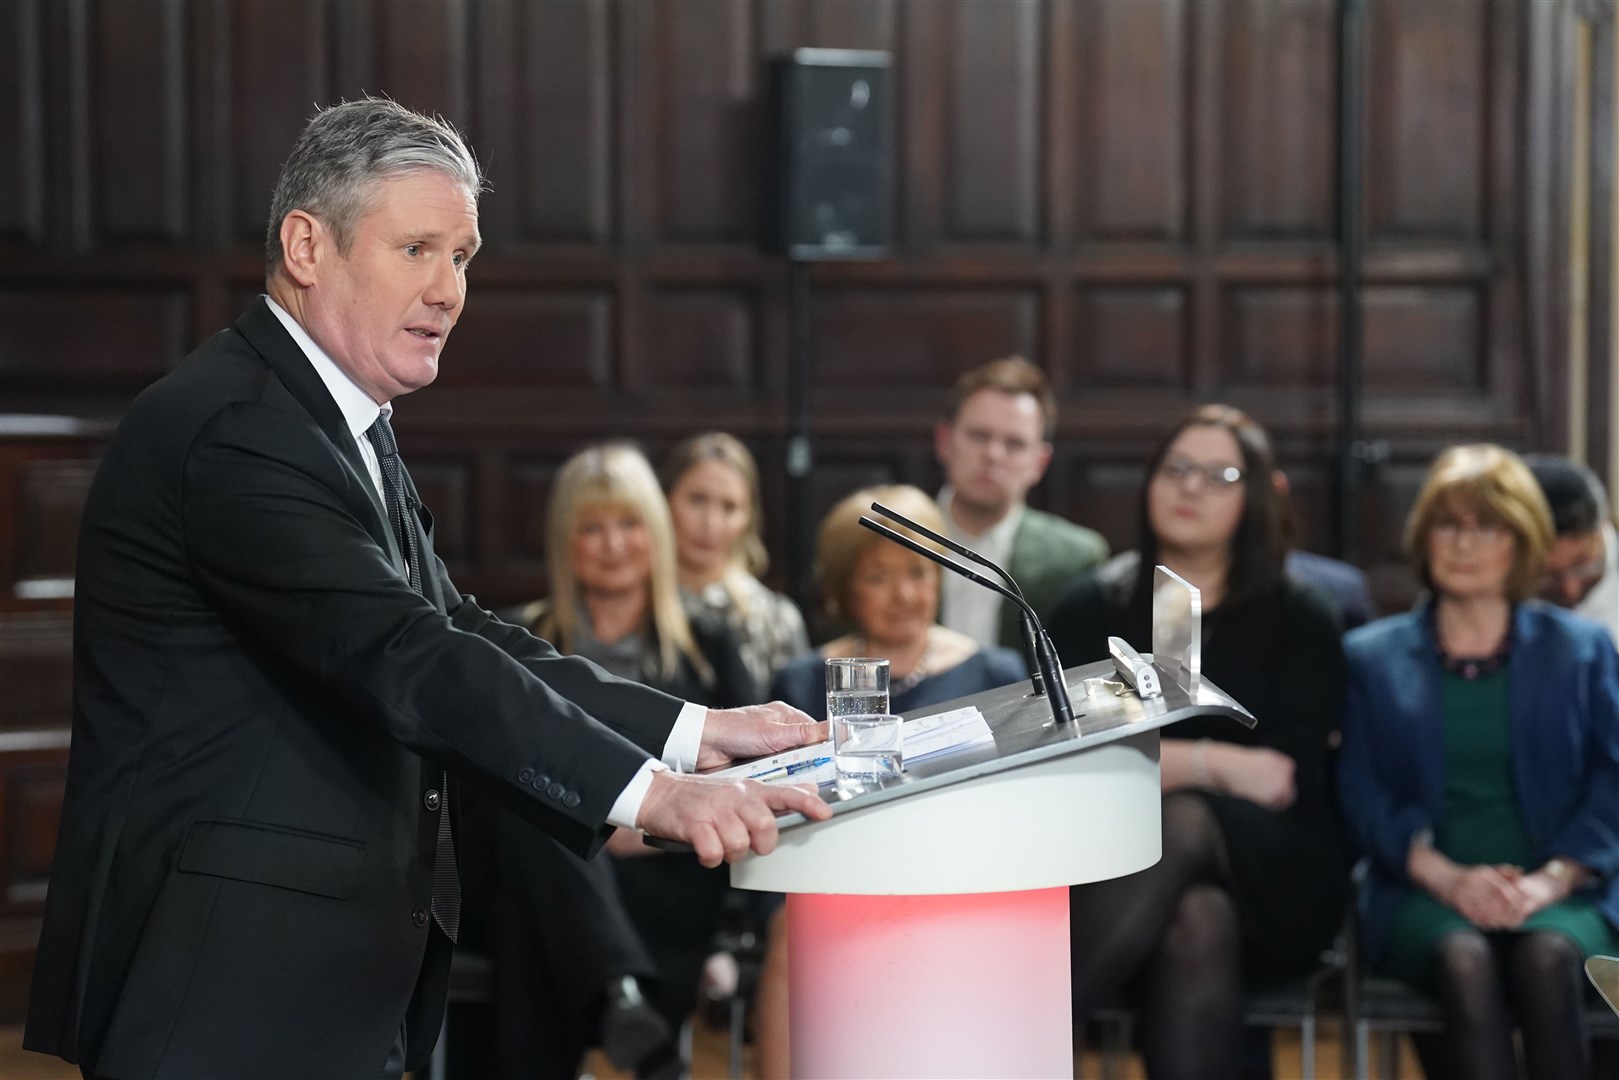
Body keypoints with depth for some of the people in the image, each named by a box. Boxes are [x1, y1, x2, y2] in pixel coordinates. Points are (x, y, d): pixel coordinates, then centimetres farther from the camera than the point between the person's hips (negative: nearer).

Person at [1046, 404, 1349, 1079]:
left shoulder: (1298, 619, 10)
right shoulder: (1090, 610, 12)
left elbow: (1291, 779, -2)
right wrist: (1212, 763, -11)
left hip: (1268, 880, 0)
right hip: (1117, 872, 0)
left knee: (1182, 824, -36)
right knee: (1194, 924, -37)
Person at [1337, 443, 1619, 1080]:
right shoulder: (1373, 657, 18)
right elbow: (1361, 792, 7)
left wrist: (1549, 882, -10)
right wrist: (1448, 878, -10)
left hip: (1564, 893, 0)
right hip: (1424, 894, 0)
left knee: (1547, 959, -36)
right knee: (1465, 962, -36)